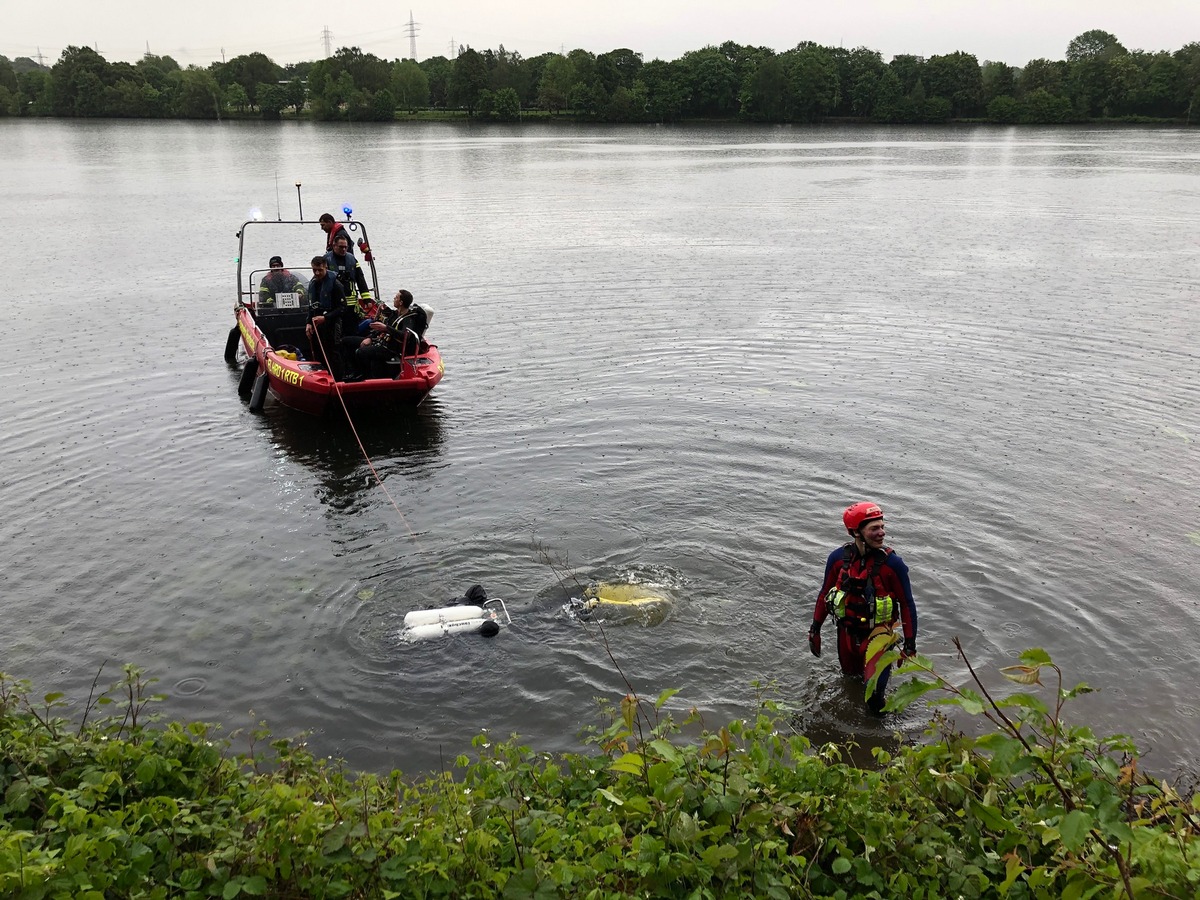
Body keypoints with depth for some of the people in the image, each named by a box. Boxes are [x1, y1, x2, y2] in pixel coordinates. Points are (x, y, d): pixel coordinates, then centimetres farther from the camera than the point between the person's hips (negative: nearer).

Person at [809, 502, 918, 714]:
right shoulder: (838, 558, -12)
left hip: (878, 633, -3)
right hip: (847, 632, 4)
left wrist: (910, 645, -8)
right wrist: (815, 629, 10)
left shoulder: (892, 563, -20)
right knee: (850, 677, 24)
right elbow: (825, 594, 4)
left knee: (873, 691, -15)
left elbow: (907, 604, -10)